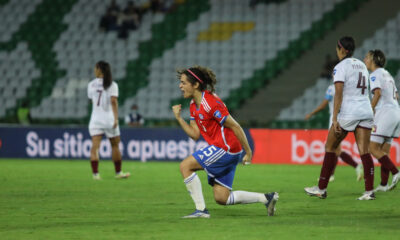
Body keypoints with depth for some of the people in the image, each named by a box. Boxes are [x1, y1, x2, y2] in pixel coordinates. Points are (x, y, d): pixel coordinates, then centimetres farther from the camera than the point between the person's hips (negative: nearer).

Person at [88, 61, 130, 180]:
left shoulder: (91, 84, 4)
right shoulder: (112, 85, -3)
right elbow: (114, 101, -14)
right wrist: (116, 118, -20)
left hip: (95, 119, 1)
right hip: (109, 119, -1)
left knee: (95, 146, -7)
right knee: (115, 145, 14)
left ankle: (95, 173, -22)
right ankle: (118, 172, 24)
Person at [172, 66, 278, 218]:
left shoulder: (211, 103, -18)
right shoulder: (194, 104, 11)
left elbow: (235, 126, -15)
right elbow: (195, 134, 10)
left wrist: (248, 152, -12)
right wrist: (179, 118, -1)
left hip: (225, 147, -10)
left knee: (185, 166, -13)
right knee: (221, 198, 7)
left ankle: (201, 210, -11)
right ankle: (266, 198, 14)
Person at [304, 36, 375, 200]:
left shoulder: (341, 67, -6)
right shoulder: (362, 65, 17)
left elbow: (338, 93, -15)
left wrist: (335, 118, -17)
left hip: (348, 112, -6)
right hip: (366, 111, 6)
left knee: (330, 148, 7)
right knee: (364, 151, 0)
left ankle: (321, 189, 11)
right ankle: (369, 191, -11)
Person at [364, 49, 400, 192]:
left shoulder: (375, 74, -6)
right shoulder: (387, 74, 21)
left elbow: (377, 93, -19)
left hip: (385, 114, -9)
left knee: (373, 148, -9)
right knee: (384, 151, 8)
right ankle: (383, 184, 3)